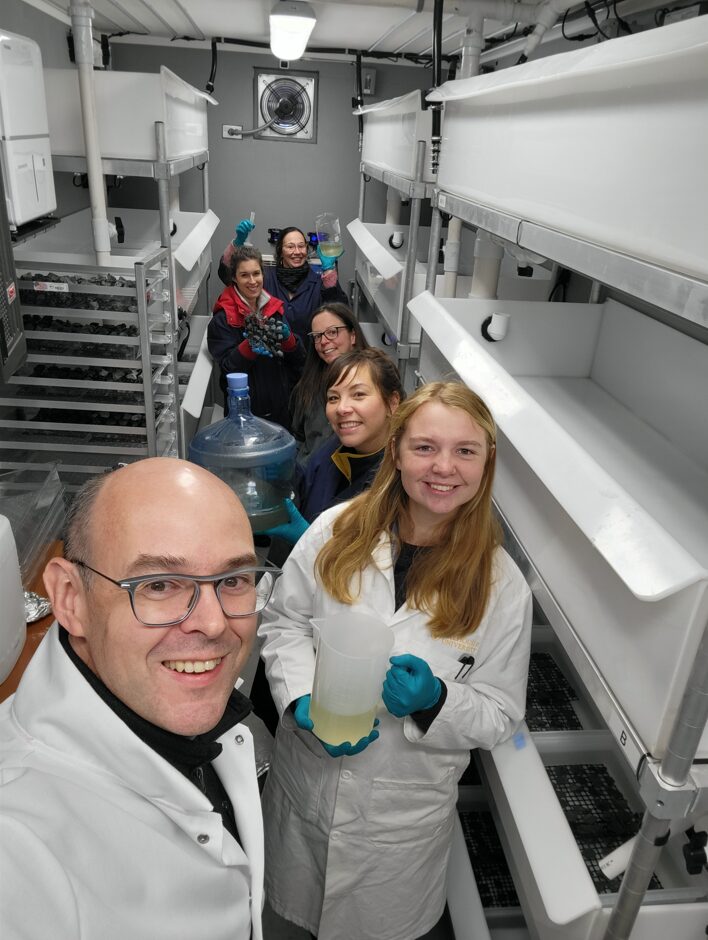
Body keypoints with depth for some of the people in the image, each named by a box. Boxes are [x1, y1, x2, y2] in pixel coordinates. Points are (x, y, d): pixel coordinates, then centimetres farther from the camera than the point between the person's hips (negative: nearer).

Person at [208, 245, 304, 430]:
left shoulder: (275, 308, 6)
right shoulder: (223, 318, -8)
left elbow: (299, 359, 4)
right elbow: (228, 368, -13)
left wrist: (287, 338, -15)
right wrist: (249, 346, -29)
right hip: (247, 410, -4)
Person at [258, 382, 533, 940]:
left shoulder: (501, 585, -16)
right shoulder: (337, 531, -15)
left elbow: (500, 716, -9)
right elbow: (284, 623, -5)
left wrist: (434, 701, -28)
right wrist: (307, 703, -21)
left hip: (404, 810, -1)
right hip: (306, 781, 2)